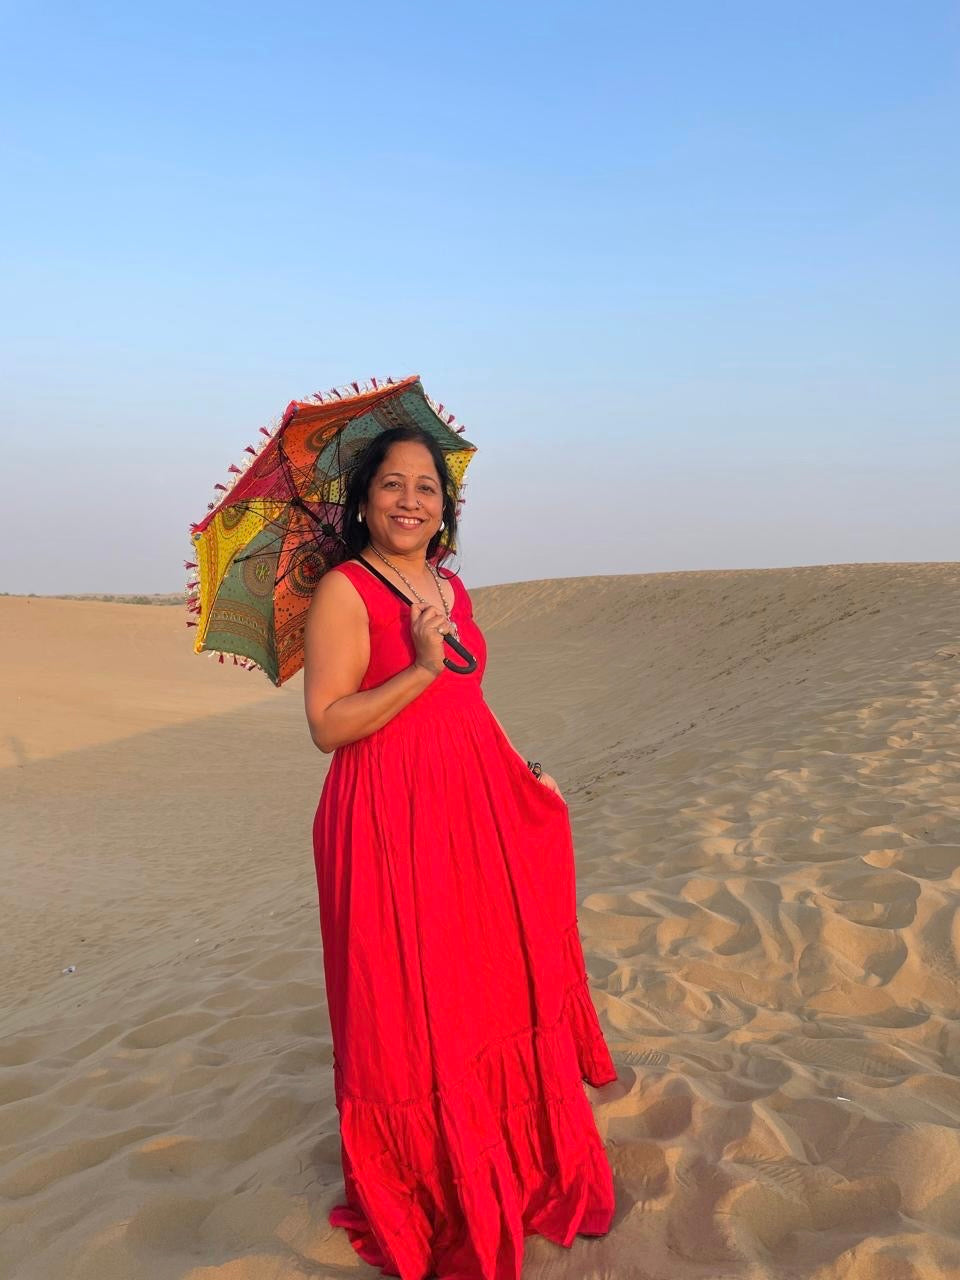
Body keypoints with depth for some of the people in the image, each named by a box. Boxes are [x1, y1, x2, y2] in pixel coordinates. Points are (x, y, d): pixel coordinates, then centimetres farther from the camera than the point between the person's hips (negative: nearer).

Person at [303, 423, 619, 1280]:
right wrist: (419, 669, -24)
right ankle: (422, 1196, 26)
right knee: (411, 1009, 3)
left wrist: (520, 774, 18)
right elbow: (326, 725, -16)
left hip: (478, 807, 8)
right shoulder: (343, 592, -11)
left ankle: (521, 1169, 42)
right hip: (391, 822, -7)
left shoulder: (450, 588, 12)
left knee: (497, 981, 18)